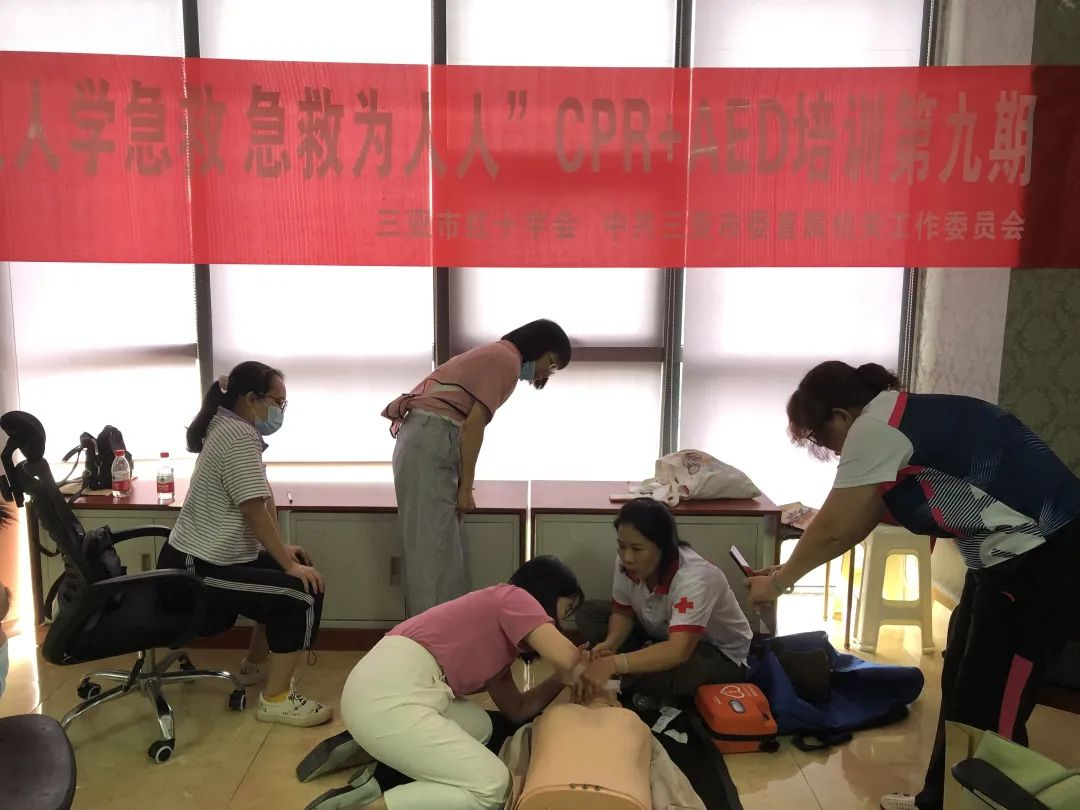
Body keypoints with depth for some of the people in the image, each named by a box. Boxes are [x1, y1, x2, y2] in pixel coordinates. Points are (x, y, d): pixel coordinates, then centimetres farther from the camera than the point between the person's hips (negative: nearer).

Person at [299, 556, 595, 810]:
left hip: (386, 686, 10)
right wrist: (573, 672, 10)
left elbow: (517, 709, 27)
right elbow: (566, 657, -12)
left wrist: (563, 678, 16)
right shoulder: (513, 597, 0)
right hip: (387, 695, -10)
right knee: (493, 785, -6)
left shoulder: (498, 644, 27)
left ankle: (365, 749, 15)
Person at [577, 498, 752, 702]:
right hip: (662, 638, 7)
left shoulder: (693, 577, -37)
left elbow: (678, 652, -47)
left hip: (721, 655, -6)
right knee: (588, 614, -6)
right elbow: (623, 612, -2)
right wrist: (609, 644, -24)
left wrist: (613, 664, -54)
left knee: (672, 670, -41)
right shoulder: (628, 563, -18)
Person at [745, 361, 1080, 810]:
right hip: (1015, 554, 10)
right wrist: (788, 569, 19)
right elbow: (860, 522, 17)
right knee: (961, 685, 19)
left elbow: (833, 528, -12)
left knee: (992, 709, 1)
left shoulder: (875, 427, -18)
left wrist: (779, 582, 3)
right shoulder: (897, 420, 12)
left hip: (1040, 557, -10)